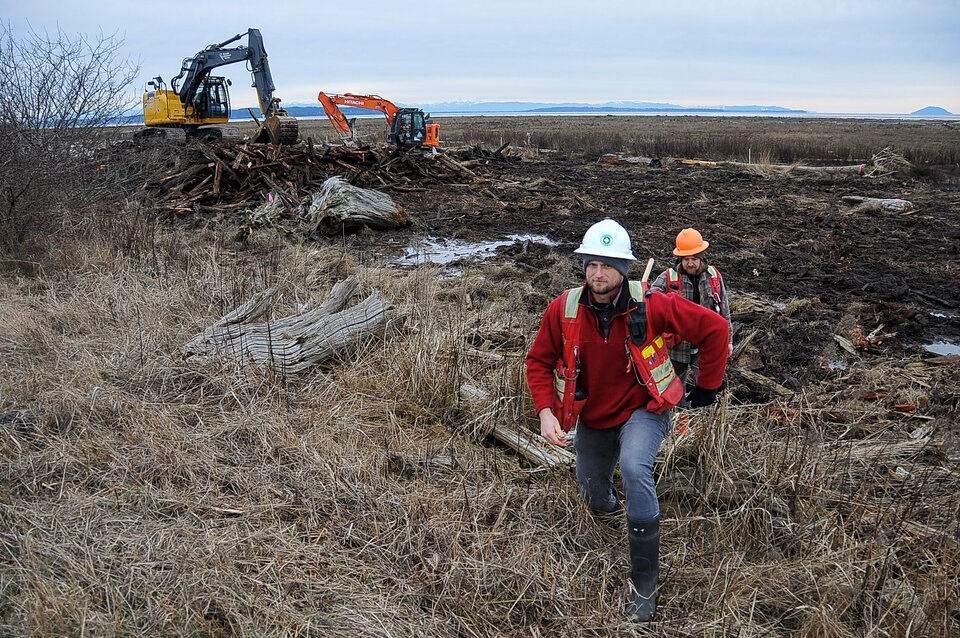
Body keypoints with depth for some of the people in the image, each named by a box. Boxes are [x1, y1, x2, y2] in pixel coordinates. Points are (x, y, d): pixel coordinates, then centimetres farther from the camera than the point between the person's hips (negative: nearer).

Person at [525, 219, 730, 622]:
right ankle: (611, 506, 65)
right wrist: (546, 412, -19)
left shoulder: (650, 305, -23)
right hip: (592, 418, 4)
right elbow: (539, 361, -4)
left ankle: (645, 586, -21)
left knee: (634, 468, -34)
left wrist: (708, 387, -5)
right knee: (593, 495, 21)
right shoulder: (564, 309, -17)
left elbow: (713, 328, -13)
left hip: (642, 410, -4)